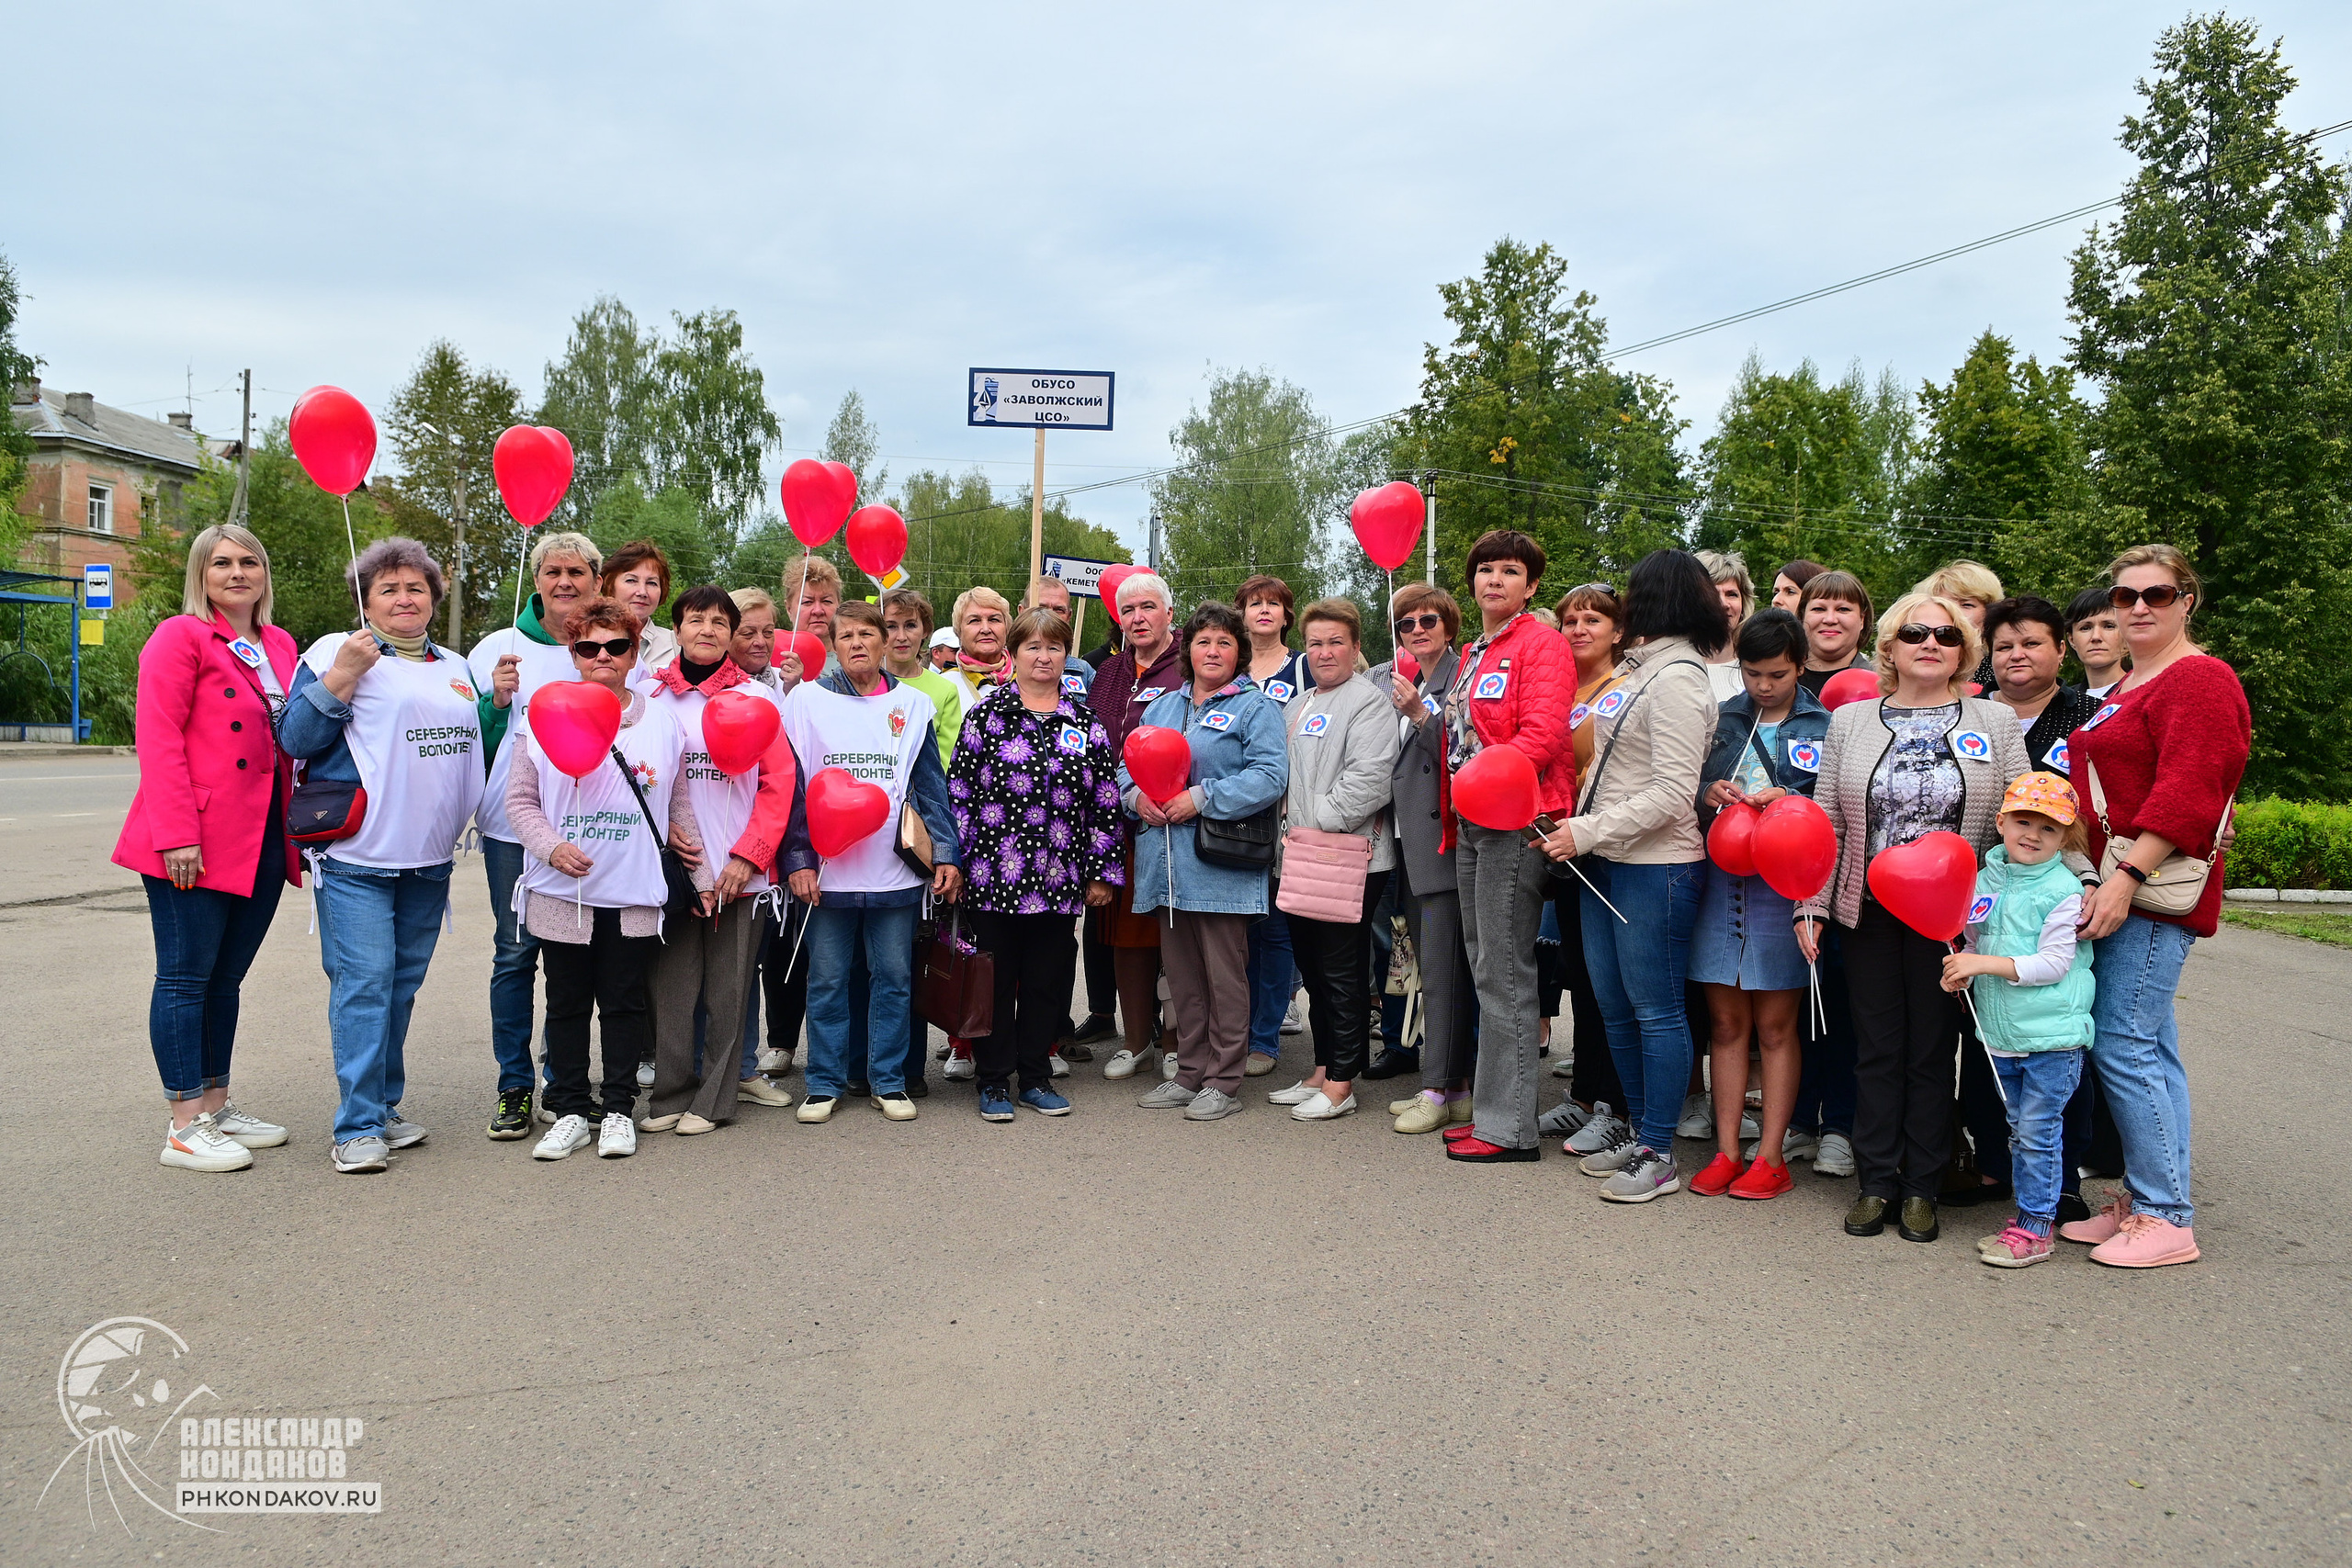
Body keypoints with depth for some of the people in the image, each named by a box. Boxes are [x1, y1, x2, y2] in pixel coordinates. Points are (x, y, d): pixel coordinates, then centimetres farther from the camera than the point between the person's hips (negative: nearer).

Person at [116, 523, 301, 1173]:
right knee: (186, 977, 1)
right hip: (196, 844, -6)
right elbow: (159, 742, -11)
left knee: (226, 977, 14)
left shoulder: (279, 647, 15)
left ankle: (216, 1106, 24)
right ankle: (185, 1127, 7)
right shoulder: (180, 637, -5)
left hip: (263, 843, 6)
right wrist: (176, 833, -18)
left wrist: (298, 830, 10)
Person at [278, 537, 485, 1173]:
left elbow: (475, 749, 27)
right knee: (365, 981, -10)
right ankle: (358, 1127, -4)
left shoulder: (455, 667, 19)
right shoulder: (335, 651, 0)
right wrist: (340, 678, -19)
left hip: (429, 858, 6)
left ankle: (384, 1107, 22)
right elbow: (295, 739, -8)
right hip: (357, 856, -6)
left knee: (402, 983, 11)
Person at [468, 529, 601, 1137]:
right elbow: (474, 743, 8)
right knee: (515, 953, 2)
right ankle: (514, 1088, 13)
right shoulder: (498, 649, 6)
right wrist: (495, 701, -9)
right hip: (513, 825, 0)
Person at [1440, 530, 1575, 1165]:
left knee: (1504, 971, -6)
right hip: (1471, 827, 9)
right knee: (1485, 966, 12)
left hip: (1513, 824, -9)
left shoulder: (1541, 644, -7)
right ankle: (1491, 1108, 21)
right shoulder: (1472, 654, 20)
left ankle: (1510, 1126, 2)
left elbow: (1541, 733, -19)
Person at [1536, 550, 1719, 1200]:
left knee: (1655, 1007, 0)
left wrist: (1586, 833, -18)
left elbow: (1672, 792, -20)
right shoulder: (1638, 669, 13)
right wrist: (1578, 829, 8)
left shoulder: (1678, 677, -14)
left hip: (1655, 865, -9)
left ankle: (1658, 1156, 10)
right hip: (1606, 860, 9)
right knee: (1614, 1004, 14)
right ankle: (1637, 1130, 28)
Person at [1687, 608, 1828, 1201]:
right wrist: (1709, 795, -8)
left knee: (1775, 1024, 4)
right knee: (1726, 1021, 7)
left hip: (1783, 883, -3)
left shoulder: (1826, 726, 3)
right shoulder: (1720, 719, 11)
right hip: (1720, 878, 3)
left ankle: (1770, 1156, 13)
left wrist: (1789, 800, -18)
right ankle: (1726, 1150, 15)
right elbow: (1688, 790, 12)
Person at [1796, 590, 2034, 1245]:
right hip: (1868, 913, 1)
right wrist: (1811, 906, -1)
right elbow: (1825, 822, 5)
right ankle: (1876, 1182, 17)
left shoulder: (1996, 722, 4)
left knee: (1932, 1050, 6)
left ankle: (1921, 1188, 18)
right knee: (1876, 1048, 7)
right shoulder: (1850, 721, 6)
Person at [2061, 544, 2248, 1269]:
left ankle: (2167, 1219, 0)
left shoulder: (2199, 679, -9)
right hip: (2117, 889, 10)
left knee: (2124, 1045, -9)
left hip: (2152, 890, -10)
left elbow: (2186, 795, -19)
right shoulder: (2125, 687, 21)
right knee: (2149, 1047, 12)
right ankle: (2145, 1200, 19)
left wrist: (2127, 876, -24)